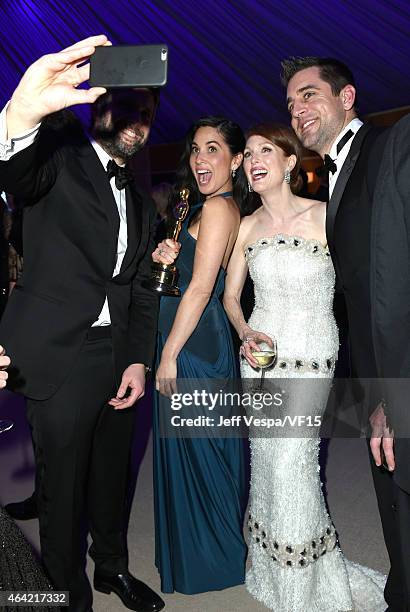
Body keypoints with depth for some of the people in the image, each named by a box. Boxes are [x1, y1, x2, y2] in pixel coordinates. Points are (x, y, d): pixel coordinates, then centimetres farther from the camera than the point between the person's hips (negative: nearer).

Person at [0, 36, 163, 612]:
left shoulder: (142, 203, 15)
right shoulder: (61, 158, -2)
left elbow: (143, 290, 12)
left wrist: (138, 360, 1)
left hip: (120, 357, 6)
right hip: (62, 354, -5)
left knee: (111, 474, 20)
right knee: (62, 484, 8)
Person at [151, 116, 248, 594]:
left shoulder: (216, 207, -16)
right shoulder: (226, 208, 14)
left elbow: (200, 289, -21)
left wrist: (168, 355, -17)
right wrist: (167, 258, -1)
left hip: (193, 343, -10)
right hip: (202, 339, 10)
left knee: (195, 449, 5)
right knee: (206, 447, 20)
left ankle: (211, 559, 26)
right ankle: (218, 547, 40)